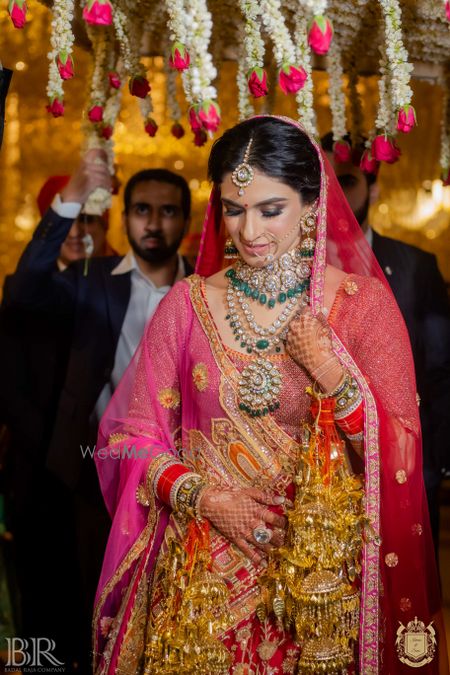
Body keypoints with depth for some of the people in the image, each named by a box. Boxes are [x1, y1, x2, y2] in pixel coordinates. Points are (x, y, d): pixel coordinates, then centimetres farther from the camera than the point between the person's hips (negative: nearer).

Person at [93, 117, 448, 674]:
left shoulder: (363, 302, -5)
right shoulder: (186, 305, -2)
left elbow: (401, 456, -6)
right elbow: (135, 439, 1)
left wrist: (333, 373, -17)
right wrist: (205, 497, -13)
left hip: (324, 581, 0)